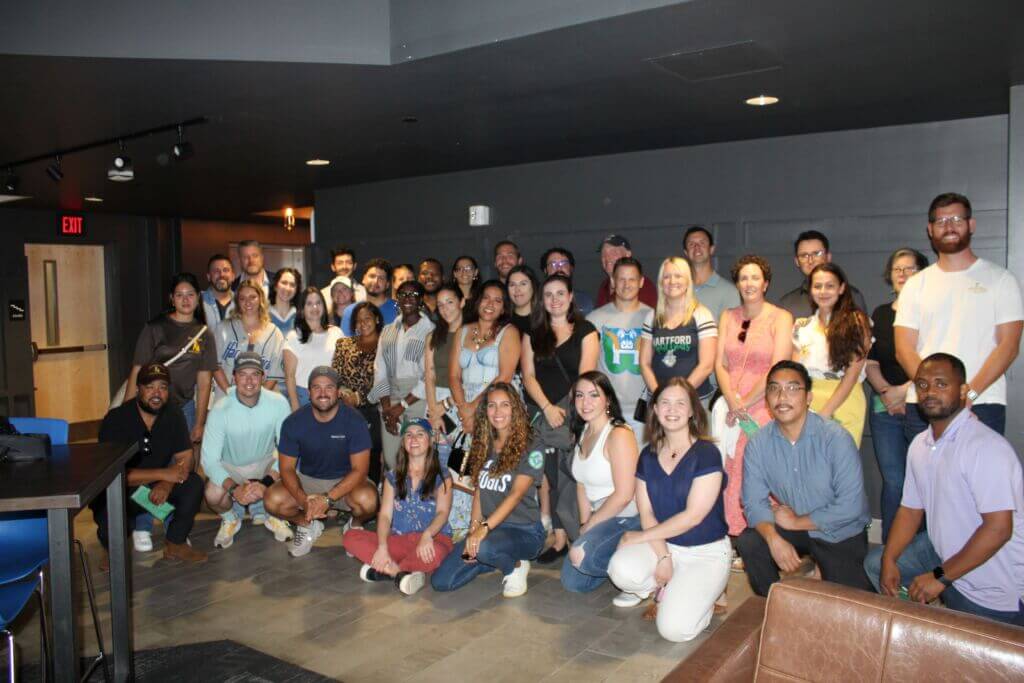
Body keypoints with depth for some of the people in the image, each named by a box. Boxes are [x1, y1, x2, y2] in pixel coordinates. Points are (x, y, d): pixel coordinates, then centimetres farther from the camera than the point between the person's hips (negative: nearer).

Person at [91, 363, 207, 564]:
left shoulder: (173, 414, -6)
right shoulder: (116, 419, -20)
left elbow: (185, 457, -7)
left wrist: (167, 484, -28)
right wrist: (163, 474, -30)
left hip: (157, 487, 4)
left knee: (194, 483, -22)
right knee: (111, 526, -33)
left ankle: (175, 544, -2)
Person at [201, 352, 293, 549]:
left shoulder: (278, 403, -22)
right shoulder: (221, 410, -23)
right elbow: (209, 459, -22)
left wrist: (266, 483, -32)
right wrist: (234, 489, -37)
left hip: (265, 461, 1)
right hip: (230, 466, -1)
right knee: (212, 495, -29)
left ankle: (267, 512, 9)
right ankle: (231, 517, 11)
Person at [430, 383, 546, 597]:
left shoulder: (530, 450, -8)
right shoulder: (484, 447, 10)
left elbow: (515, 495, -20)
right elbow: (478, 493, 7)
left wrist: (484, 528, -30)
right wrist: (474, 529, -7)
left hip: (524, 530, -6)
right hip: (488, 528, 6)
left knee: (484, 547, -38)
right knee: (441, 582, -9)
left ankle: (515, 567, -4)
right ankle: (499, 559, 13)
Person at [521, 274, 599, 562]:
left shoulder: (585, 330, 5)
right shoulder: (533, 333, 14)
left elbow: (585, 375, -4)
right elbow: (528, 375, 5)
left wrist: (565, 410, -12)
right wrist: (547, 407, -9)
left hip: (573, 412, -3)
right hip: (541, 413, 3)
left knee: (567, 476, -8)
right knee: (550, 476, 0)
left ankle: (570, 536, 0)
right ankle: (559, 536, 5)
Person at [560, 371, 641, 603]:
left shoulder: (619, 435, -20)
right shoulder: (583, 433, 6)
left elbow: (623, 495, -22)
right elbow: (582, 484, 8)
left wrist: (588, 527, -14)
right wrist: (584, 524, -1)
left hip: (631, 518, -9)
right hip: (602, 518, 9)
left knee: (581, 556, -29)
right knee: (572, 582, 8)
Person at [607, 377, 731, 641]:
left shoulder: (706, 453, -13)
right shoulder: (648, 456, 4)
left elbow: (693, 516, -17)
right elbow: (646, 513, 0)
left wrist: (641, 537, -10)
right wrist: (663, 556, -16)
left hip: (706, 552, -4)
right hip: (662, 543, 4)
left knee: (674, 629, -21)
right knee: (621, 570, -28)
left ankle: (703, 593, 12)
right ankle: (666, 589, 5)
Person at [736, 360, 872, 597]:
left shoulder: (836, 438, -21)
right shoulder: (758, 444, -10)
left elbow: (850, 506, -23)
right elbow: (754, 501, -11)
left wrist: (796, 522, -16)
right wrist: (774, 538, -30)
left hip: (840, 534, -2)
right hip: (790, 527, 3)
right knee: (748, 543, -20)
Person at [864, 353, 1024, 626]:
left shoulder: (987, 446, -25)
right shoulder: (920, 444, 2)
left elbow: (999, 529, -28)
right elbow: (911, 509, 8)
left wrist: (941, 576, -23)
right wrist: (889, 559, -6)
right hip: (944, 552, 8)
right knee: (875, 563, 10)